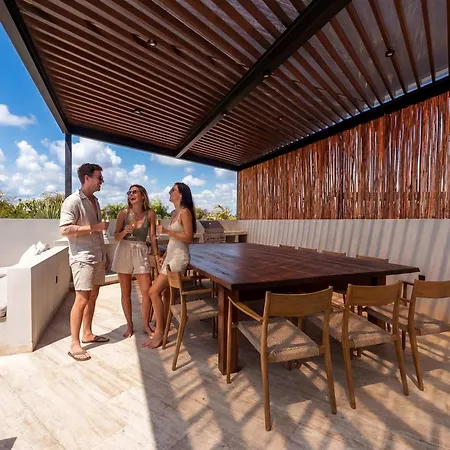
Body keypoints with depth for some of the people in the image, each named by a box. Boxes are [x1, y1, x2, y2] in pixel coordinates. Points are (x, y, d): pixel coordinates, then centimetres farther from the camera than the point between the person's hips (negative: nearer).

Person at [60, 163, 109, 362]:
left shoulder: (95, 201, 14)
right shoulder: (73, 201, -11)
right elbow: (64, 230, -19)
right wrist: (94, 227, -19)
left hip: (97, 257, 8)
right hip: (83, 258, -8)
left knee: (93, 296, 13)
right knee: (82, 300, -4)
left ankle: (88, 333, 27)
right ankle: (74, 344, 9)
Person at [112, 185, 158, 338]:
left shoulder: (150, 213, -3)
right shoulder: (124, 213, -2)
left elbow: (152, 237, 0)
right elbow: (116, 237, 1)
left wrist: (157, 256, -3)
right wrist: (125, 231, -19)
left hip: (141, 253, 0)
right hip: (124, 252, 0)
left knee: (147, 291, -1)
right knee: (126, 292, 8)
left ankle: (146, 325, 21)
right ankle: (129, 325, 26)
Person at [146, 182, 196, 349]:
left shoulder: (185, 212, -11)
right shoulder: (175, 212, 15)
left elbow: (188, 238, -17)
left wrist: (167, 231, -21)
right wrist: (164, 255, 17)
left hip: (179, 257, -9)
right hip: (171, 256, 9)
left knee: (154, 291, -9)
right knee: (164, 292, 10)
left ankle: (159, 333, 4)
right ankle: (162, 327, 24)